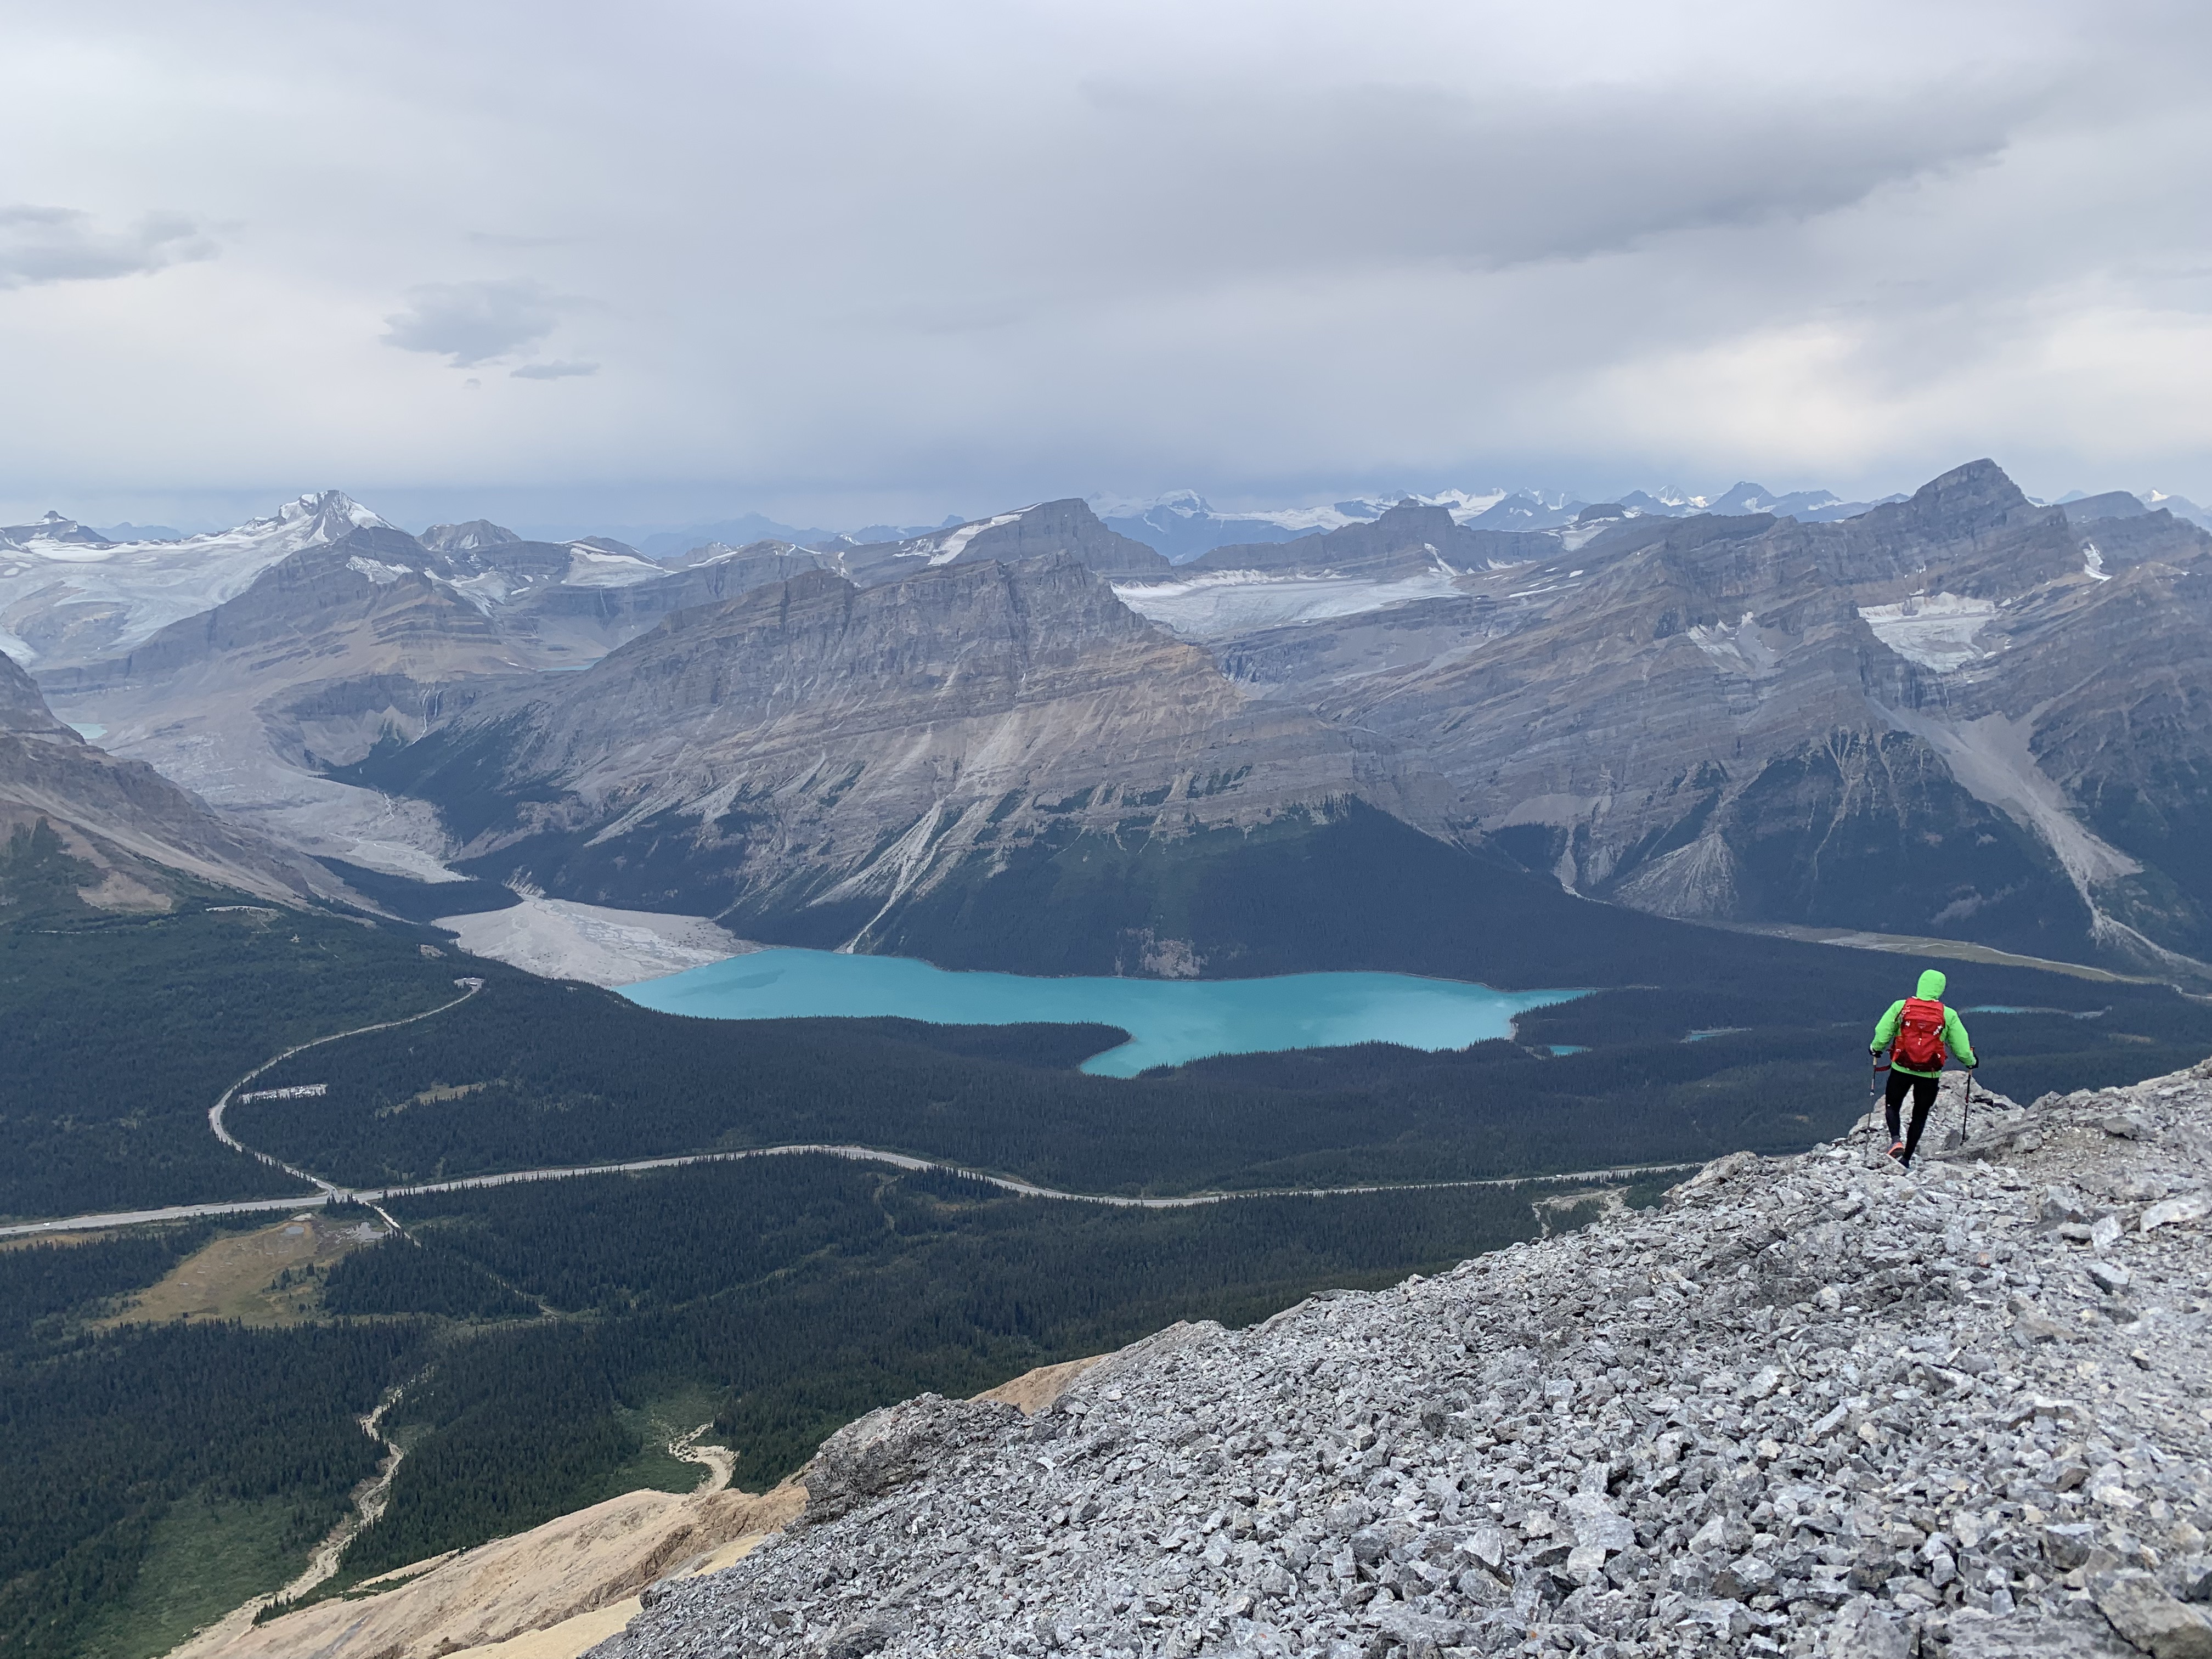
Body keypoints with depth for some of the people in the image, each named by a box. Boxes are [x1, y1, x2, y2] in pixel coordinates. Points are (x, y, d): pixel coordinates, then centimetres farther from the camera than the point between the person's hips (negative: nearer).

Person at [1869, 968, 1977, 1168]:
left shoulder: (1901, 1006, -7)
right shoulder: (1948, 1015, -6)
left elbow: (1882, 1033, -5)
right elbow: (1961, 1046, -1)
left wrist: (1876, 1049, 16)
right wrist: (1971, 1061, 20)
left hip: (1901, 1069, 0)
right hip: (1930, 1075, 0)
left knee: (1892, 1105, 19)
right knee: (1920, 1115, 15)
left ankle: (1896, 1139, -6)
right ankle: (1906, 1159, 15)